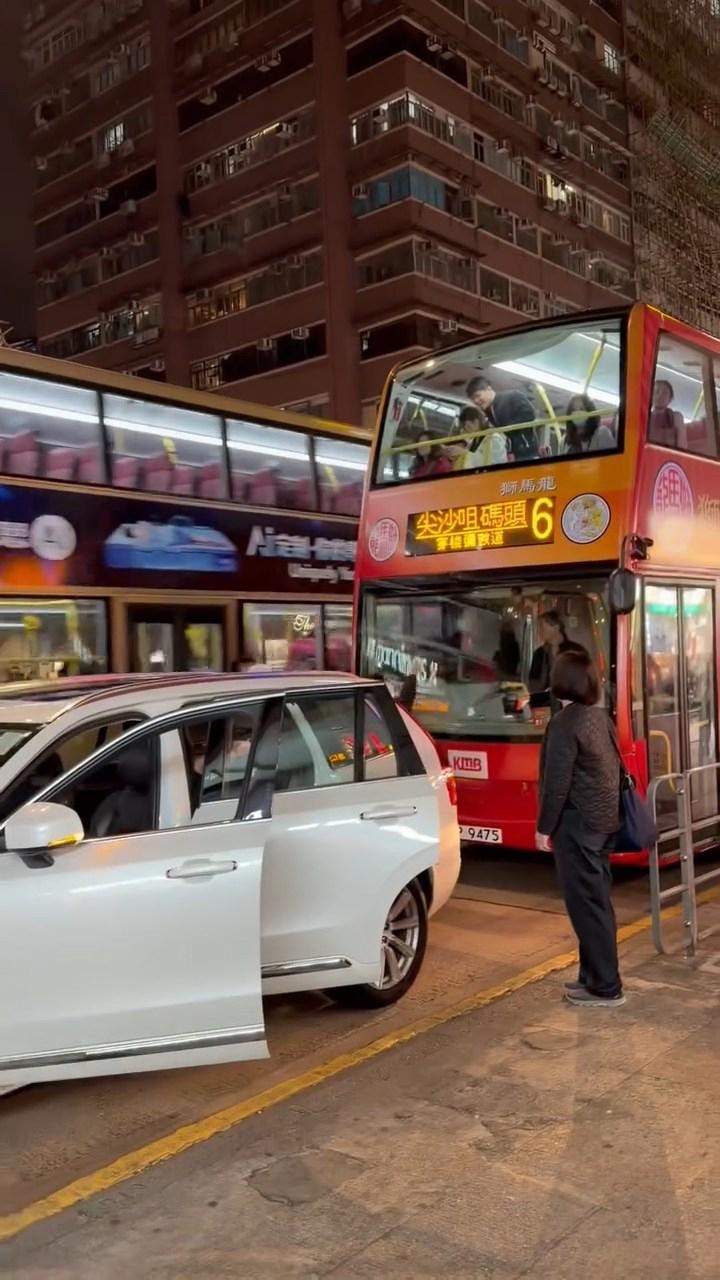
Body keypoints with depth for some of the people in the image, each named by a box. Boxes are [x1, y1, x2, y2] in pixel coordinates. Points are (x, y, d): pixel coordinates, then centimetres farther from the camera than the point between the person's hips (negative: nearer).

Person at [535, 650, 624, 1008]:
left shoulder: (564, 723, -17)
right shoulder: (601, 717, 9)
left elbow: (557, 782, -19)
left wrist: (544, 827, -12)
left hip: (577, 824, -9)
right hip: (604, 820, 9)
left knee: (585, 904, -2)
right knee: (597, 901, 15)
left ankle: (605, 987, 3)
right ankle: (595, 976, 25)